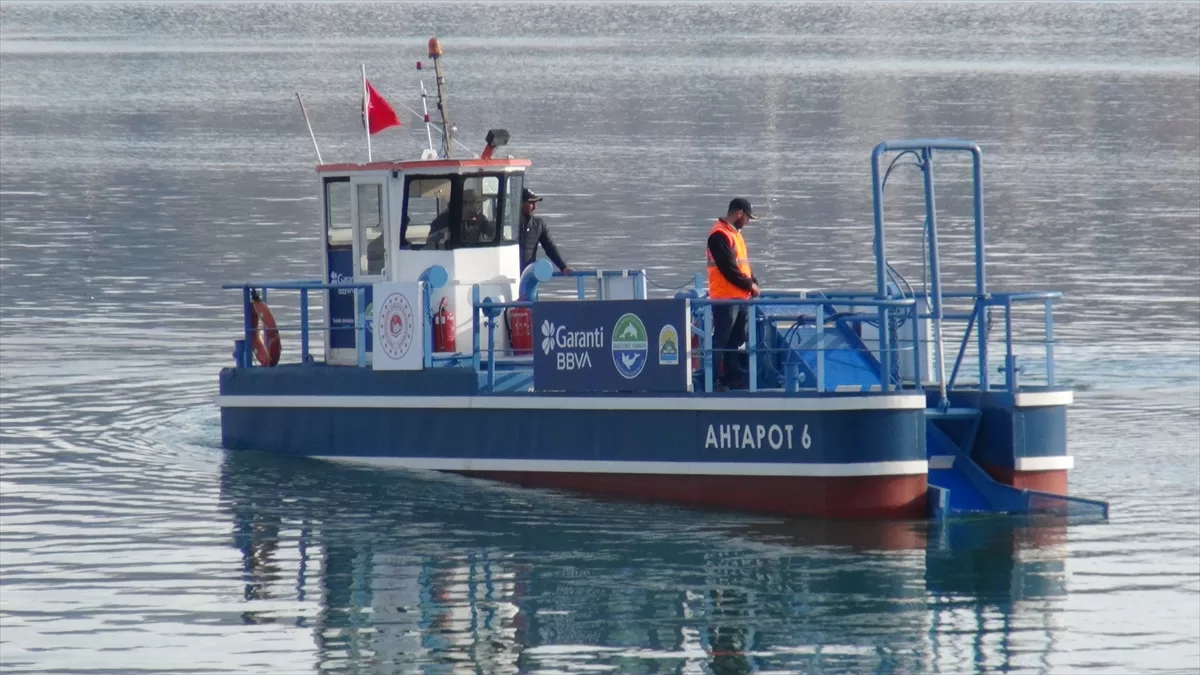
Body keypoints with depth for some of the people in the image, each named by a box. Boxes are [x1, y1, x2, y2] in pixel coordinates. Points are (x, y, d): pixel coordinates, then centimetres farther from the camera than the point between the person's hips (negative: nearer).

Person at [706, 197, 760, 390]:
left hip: (741, 297, 10)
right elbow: (728, 268, -19)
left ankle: (734, 377, 17)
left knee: (736, 341, 12)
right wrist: (749, 284, -10)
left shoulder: (735, 233, 17)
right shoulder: (720, 235, -14)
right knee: (721, 341, -8)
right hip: (725, 298, -10)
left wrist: (754, 282, 4)